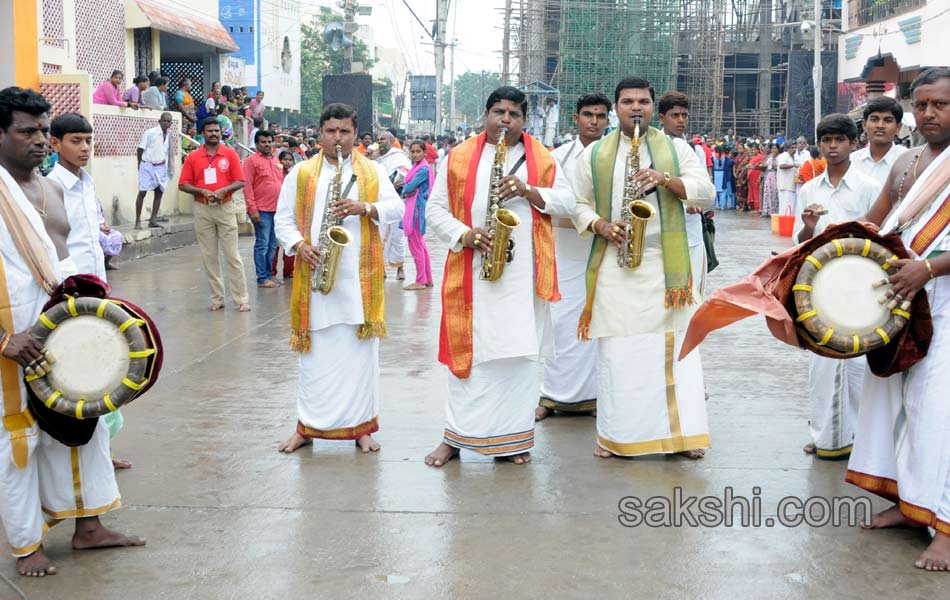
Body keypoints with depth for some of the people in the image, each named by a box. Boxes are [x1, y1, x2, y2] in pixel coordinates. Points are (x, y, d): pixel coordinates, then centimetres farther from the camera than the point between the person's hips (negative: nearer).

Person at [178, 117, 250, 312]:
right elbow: (183, 185, 1)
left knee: (233, 255, -2)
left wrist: (224, 190, -17)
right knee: (209, 257, 5)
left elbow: (240, 181, 0)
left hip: (225, 208, -1)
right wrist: (203, 191, -14)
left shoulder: (230, 154, 2)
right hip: (202, 210, 1)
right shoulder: (192, 157, 4)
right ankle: (217, 298, 13)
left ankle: (241, 299, 1)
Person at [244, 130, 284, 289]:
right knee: (262, 244, -4)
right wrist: (252, 209, -16)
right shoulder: (251, 160, -4)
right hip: (261, 210, -7)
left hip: (277, 210, 7)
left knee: (272, 245, 11)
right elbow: (247, 186, -10)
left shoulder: (276, 160, 17)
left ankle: (268, 274, 20)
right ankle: (262, 278, 0)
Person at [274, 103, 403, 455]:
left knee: (360, 350, 2)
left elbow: (397, 208, 1)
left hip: (360, 277, 0)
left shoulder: (373, 171, 9)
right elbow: (283, 219, 8)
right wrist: (300, 246, -10)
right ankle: (307, 426, 14)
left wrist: (365, 208, -16)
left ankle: (362, 425, 12)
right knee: (314, 351, 4)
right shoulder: (300, 174, 9)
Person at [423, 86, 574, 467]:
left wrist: (529, 191, -12)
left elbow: (567, 203, 4)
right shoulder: (460, 157, 8)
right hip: (472, 271, -1)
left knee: (520, 352, 2)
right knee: (469, 350, -1)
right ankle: (455, 436, 9)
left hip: (524, 273, 1)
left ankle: (512, 437, 12)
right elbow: (435, 209, 6)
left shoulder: (542, 157, 10)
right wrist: (463, 235, -11)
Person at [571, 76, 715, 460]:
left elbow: (706, 194, 1)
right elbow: (578, 203, 13)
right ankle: (615, 435, 11)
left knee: (673, 347, -1)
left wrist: (666, 179, -15)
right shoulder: (595, 153, 10)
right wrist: (599, 226, -7)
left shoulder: (676, 148, 8)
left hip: (666, 264, 0)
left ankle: (682, 432, 7)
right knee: (616, 350, 1)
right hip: (614, 265, 0)